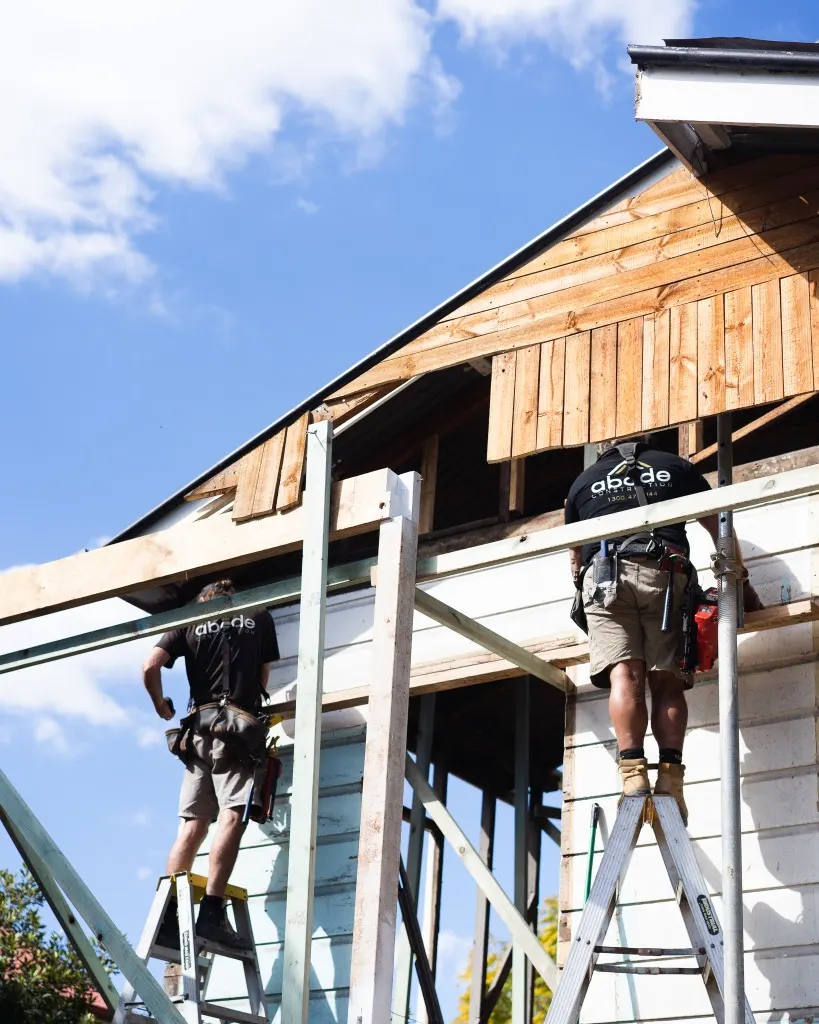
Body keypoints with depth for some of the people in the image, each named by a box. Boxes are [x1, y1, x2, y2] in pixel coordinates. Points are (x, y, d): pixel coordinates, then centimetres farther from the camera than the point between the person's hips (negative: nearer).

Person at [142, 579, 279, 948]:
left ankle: (167, 917, -7)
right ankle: (212, 912, -28)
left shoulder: (189, 623, 16)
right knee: (231, 815, -14)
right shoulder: (259, 617, 16)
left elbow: (150, 668, 3)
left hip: (198, 727, 3)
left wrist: (161, 705, 20)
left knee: (192, 824, 3)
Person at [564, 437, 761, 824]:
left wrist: (583, 587, 52)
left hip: (605, 574, 0)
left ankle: (633, 776, -27)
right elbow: (720, 530, 27)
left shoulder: (584, 481, 26)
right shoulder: (676, 467, 25)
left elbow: (575, 558, 34)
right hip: (664, 574, 0)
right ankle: (670, 781, -16)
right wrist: (742, 583, 36)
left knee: (624, 675, -11)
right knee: (667, 681, -2)